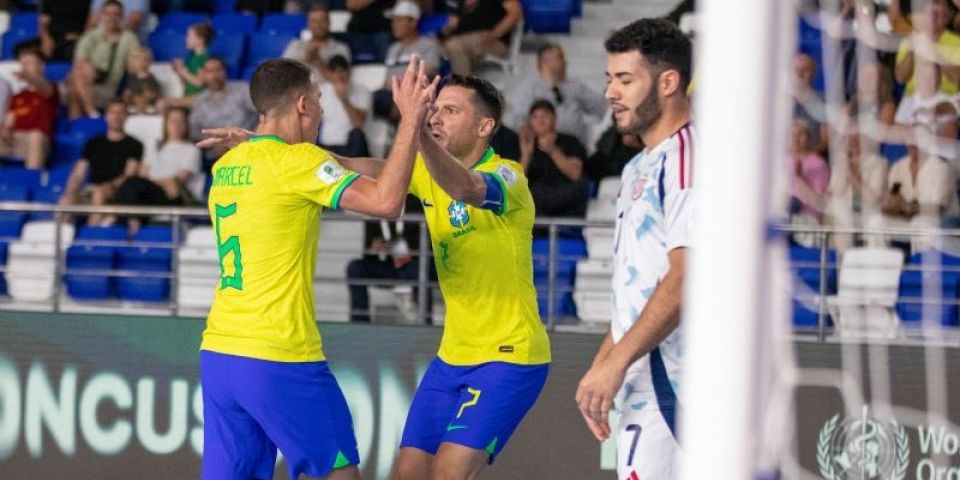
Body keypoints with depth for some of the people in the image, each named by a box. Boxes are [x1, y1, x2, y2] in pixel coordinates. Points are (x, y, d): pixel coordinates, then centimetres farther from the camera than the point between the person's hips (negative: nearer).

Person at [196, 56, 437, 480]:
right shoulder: (295, 159, -11)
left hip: (217, 354, 7)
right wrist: (410, 121, -12)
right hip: (279, 359, -7)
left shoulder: (225, 166, 12)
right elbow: (385, 201, -19)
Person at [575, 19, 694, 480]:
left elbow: (685, 279, -20)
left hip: (668, 385, -10)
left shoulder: (686, 157, -12)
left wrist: (615, 362, -21)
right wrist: (602, 363, 19)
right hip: (645, 386, 10)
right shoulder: (638, 169, 20)